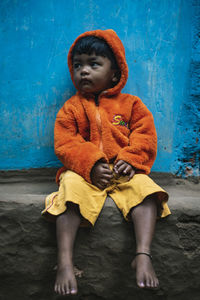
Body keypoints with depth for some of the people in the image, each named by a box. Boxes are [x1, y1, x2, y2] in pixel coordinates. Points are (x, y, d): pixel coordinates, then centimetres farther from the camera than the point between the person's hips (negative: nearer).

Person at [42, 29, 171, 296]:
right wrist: (91, 164, -19)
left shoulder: (130, 104, 13)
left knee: (145, 188, -29)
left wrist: (131, 160, -14)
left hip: (125, 171, 1)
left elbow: (145, 137, 6)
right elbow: (65, 144, -1)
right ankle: (65, 262, -34)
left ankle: (143, 255, -34)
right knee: (71, 190, -32)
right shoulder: (71, 108, 11)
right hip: (84, 172, -1)